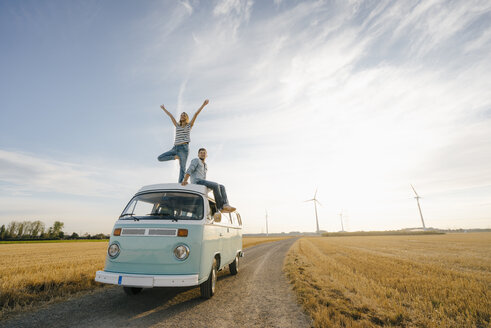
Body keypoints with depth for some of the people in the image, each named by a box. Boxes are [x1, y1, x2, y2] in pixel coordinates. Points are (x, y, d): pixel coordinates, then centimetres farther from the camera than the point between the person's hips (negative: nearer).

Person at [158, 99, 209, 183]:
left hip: (184, 148, -5)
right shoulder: (177, 126, 25)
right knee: (160, 158, -5)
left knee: (182, 168, -11)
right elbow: (171, 116, 34)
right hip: (175, 148, 5)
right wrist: (164, 109, 46)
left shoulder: (189, 125, 14)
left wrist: (203, 104, 4)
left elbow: (196, 114, 7)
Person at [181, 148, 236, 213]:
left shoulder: (205, 165, 31)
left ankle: (225, 205, -28)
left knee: (222, 187, -9)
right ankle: (220, 206, -24)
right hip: (197, 181, -8)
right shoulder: (196, 160, 7)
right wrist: (185, 181, -21)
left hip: (203, 182, 8)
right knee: (216, 185, -27)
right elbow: (189, 170, -7)